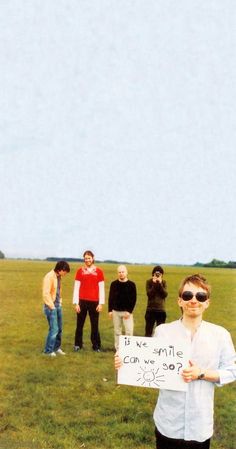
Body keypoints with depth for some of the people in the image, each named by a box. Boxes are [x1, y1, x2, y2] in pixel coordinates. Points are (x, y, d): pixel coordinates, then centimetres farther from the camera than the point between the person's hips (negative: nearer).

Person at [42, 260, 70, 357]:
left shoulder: (59, 277, 9)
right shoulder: (49, 277, -17)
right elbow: (46, 293, -20)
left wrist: (60, 302, 12)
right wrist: (52, 306, -16)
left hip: (58, 305, 8)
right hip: (51, 306, -8)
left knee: (59, 329, 12)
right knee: (54, 329, -7)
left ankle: (57, 347, 27)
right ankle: (48, 350, 6)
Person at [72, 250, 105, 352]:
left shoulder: (99, 271, 3)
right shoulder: (80, 271, 3)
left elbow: (101, 288, 3)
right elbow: (76, 288, 2)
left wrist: (101, 303, -3)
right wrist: (76, 303, -4)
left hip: (94, 302, 0)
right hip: (82, 301, 0)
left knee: (95, 325, 6)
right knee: (80, 324, 7)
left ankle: (96, 345, 15)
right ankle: (78, 345, 18)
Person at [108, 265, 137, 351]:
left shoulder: (131, 284, -3)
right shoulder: (114, 284, 3)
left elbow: (133, 299, -5)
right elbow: (110, 298, 7)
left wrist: (129, 311, -12)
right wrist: (110, 310, 0)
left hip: (127, 312, -2)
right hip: (116, 311, 2)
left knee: (129, 331, -9)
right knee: (117, 331, 9)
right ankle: (118, 349, 18)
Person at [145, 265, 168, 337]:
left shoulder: (164, 282, 4)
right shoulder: (149, 282, -1)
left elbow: (165, 294, -9)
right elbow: (149, 294, -12)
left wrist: (160, 284, -16)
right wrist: (154, 284, -17)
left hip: (161, 310, 1)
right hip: (151, 309, -1)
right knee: (148, 331, 4)